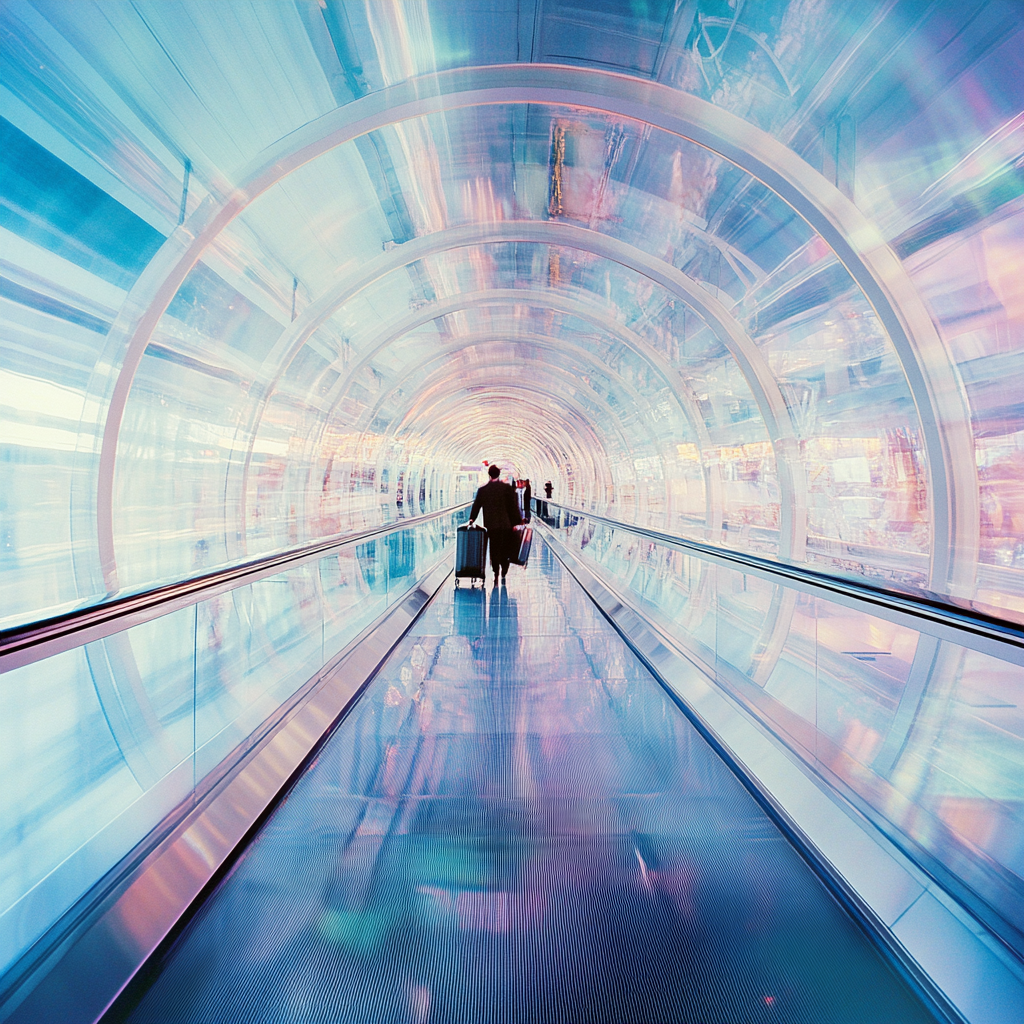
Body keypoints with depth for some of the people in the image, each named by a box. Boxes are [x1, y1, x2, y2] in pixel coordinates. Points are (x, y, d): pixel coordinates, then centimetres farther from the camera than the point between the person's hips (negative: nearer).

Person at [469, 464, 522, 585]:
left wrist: (471, 519, 19)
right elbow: (513, 506, -4)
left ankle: (496, 575, 10)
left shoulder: (482, 490, 1)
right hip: (506, 524, -2)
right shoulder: (508, 488, -4)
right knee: (505, 550, 11)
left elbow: (476, 506, 7)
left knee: (494, 551, 10)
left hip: (490, 525, 2)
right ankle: (503, 574, 8)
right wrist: (516, 522, 2)